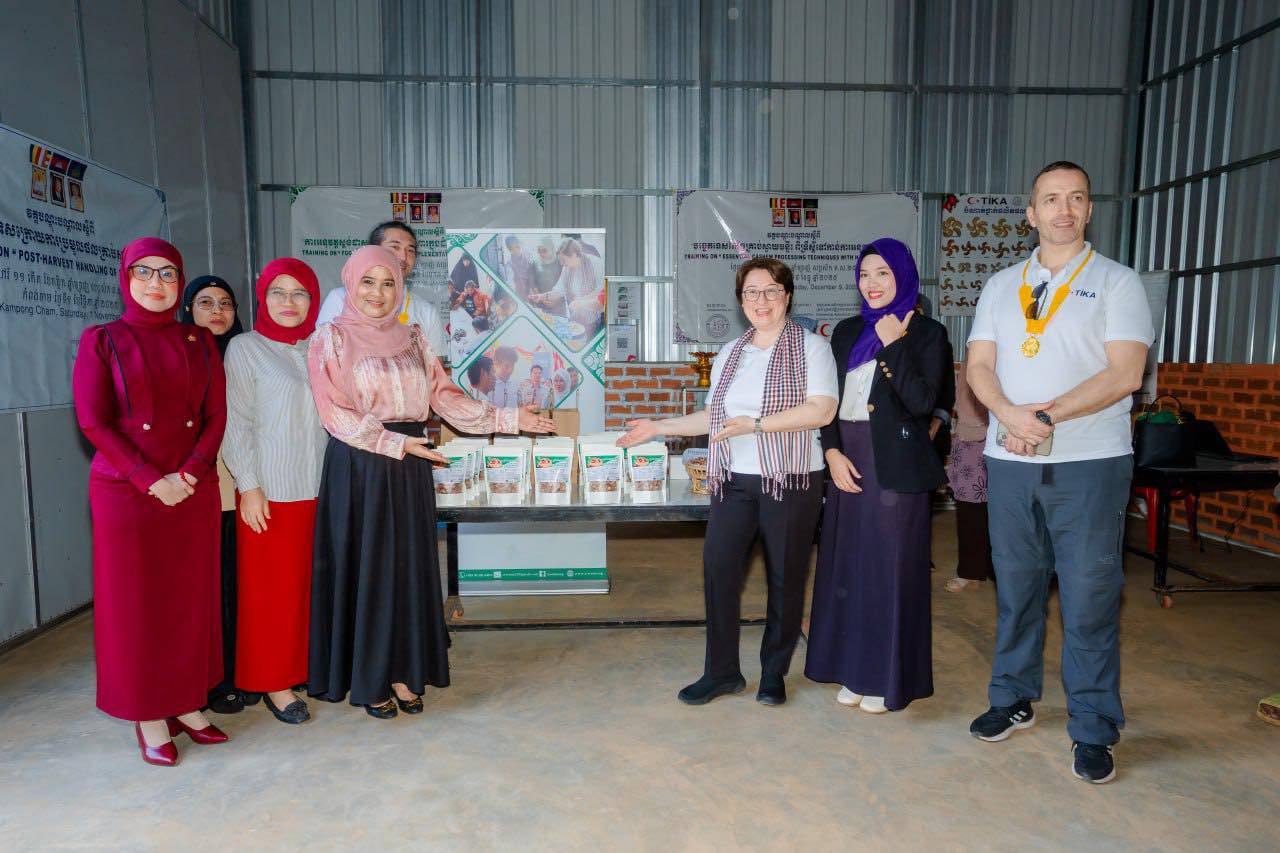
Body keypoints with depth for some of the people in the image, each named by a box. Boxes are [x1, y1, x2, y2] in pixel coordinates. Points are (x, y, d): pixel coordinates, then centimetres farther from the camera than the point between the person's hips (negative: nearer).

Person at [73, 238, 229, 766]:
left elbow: (216, 416, 4)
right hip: (126, 495, -2)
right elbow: (93, 422, -7)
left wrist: (189, 474, -11)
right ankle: (149, 717, 18)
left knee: (191, 599, 8)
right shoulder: (101, 341, 1)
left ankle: (187, 704, 22)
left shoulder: (200, 343, 9)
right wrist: (150, 480, -14)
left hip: (194, 492, 3)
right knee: (136, 603, 5)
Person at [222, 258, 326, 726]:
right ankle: (274, 682, 16)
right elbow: (237, 423, -7)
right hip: (272, 489, -4)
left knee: (314, 580, 11)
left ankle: (309, 666, 26)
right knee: (273, 586, 4)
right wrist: (248, 486, -12)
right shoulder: (246, 348, -3)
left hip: (320, 486, 4)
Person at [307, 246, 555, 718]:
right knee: (363, 568, 3)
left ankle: (402, 671, 21)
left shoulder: (412, 339, 12)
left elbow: (445, 396, 7)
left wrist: (507, 417, -1)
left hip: (410, 468, 4)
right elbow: (336, 414, -9)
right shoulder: (331, 339, -1)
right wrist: (394, 443, -16)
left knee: (410, 566, 8)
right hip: (358, 467, -4)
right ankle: (366, 679, 16)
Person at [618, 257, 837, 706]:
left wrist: (754, 424, -22)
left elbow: (821, 411, -15)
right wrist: (660, 427, 11)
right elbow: (712, 416, 19)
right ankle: (721, 671, 11)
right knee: (718, 566, -4)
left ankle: (774, 673, 23)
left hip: (789, 480, -4)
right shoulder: (729, 354, 15)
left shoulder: (811, 347, -2)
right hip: (735, 480, 4)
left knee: (785, 577, 4)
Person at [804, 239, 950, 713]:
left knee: (891, 569, 1)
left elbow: (922, 402, -14)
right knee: (848, 565, 10)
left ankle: (890, 678, 16)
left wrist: (894, 345, -15)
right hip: (847, 459, 5)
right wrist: (832, 452, -4)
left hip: (896, 465, -5)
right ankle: (855, 670, 23)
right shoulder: (848, 332, 13)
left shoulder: (927, 334, -2)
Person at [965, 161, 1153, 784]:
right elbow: (979, 367, 5)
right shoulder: (1000, 286, 13)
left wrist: (1046, 417, -17)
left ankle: (1093, 731, 13)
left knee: (1090, 598, 0)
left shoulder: (1116, 282, 3)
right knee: (1015, 588, 12)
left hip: (1091, 464, -3)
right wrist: (1010, 415, -15)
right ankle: (1013, 699, 27)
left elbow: (1125, 372, -9)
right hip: (1010, 462, 3)